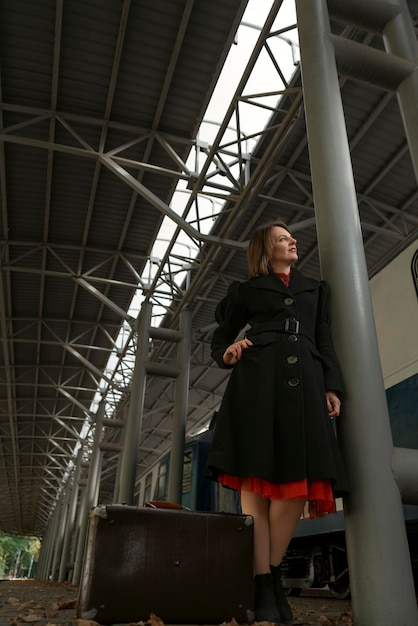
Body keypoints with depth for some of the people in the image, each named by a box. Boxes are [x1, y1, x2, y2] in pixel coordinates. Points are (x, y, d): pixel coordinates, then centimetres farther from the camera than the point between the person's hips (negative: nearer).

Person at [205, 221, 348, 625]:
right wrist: (227, 352, -5)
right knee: (257, 481, -7)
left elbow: (325, 342, 20)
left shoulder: (316, 288, 28)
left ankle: (272, 571, 12)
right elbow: (221, 336, 19)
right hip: (259, 381, -3)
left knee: (300, 480, -7)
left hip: (304, 384, 3)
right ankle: (262, 587, 0)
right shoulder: (248, 290, 19)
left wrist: (332, 387, 7)